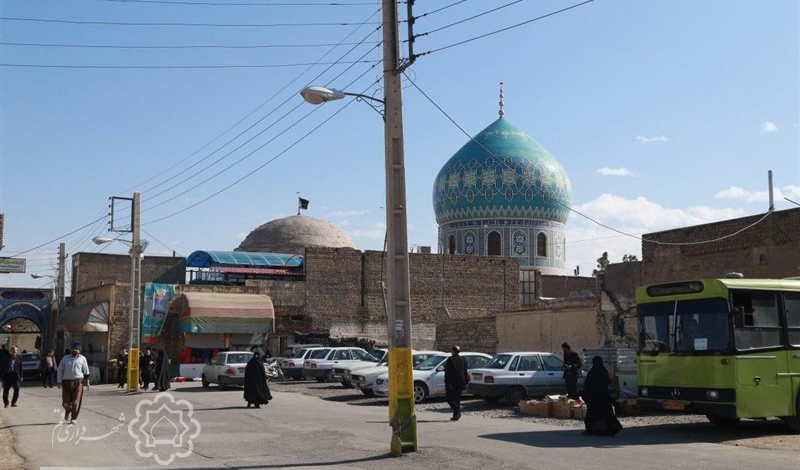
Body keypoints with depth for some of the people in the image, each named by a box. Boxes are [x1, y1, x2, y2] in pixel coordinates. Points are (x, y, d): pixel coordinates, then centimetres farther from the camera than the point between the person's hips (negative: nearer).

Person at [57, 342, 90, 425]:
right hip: (66, 381, 1)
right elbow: (60, 370, 10)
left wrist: (87, 382, 6)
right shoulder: (65, 358, 8)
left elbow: (86, 371, 10)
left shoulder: (82, 359, 7)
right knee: (65, 401, 3)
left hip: (78, 381, -1)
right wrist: (59, 381, 2)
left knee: (76, 401, -5)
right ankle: (68, 411, 36)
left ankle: (74, 418, 8)